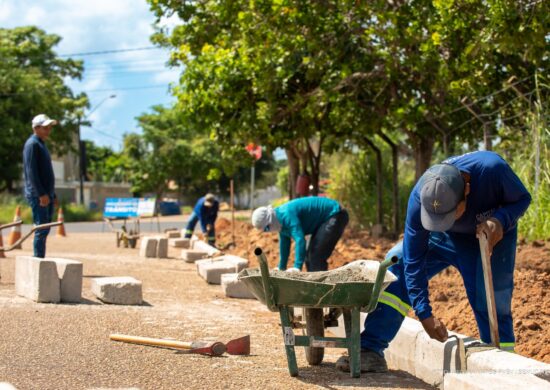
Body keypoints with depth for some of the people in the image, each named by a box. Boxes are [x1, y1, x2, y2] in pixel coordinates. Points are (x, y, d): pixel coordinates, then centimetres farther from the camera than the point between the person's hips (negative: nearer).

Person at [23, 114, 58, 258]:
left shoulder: (42, 144, 20)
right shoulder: (32, 144, -10)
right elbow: (31, 171, -18)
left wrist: (52, 195, 21)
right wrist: (41, 194, -23)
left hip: (46, 194, 10)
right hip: (37, 195, -10)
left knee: (45, 230, 10)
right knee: (41, 229, -11)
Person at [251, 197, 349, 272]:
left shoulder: (288, 215, -28)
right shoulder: (280, 220, 3)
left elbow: (300, 240, -37)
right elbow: (284, 244, 17)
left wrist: (297, 267, -39)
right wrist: (281, 267, 22)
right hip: (324, 220, 11)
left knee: (317, 256, -19)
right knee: (309, 257, 14)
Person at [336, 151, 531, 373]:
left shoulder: (491, 169, -40)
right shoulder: (420, 197, -33)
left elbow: (522, 199, -18)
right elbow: (413, 260, -24)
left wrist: (500, 220, -40)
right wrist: (424, 313, -24)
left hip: (491, 237, -2)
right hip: (445, 238, 2)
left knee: (492, 307, -12)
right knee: (397, 263, -15)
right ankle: (370, 351, -13)